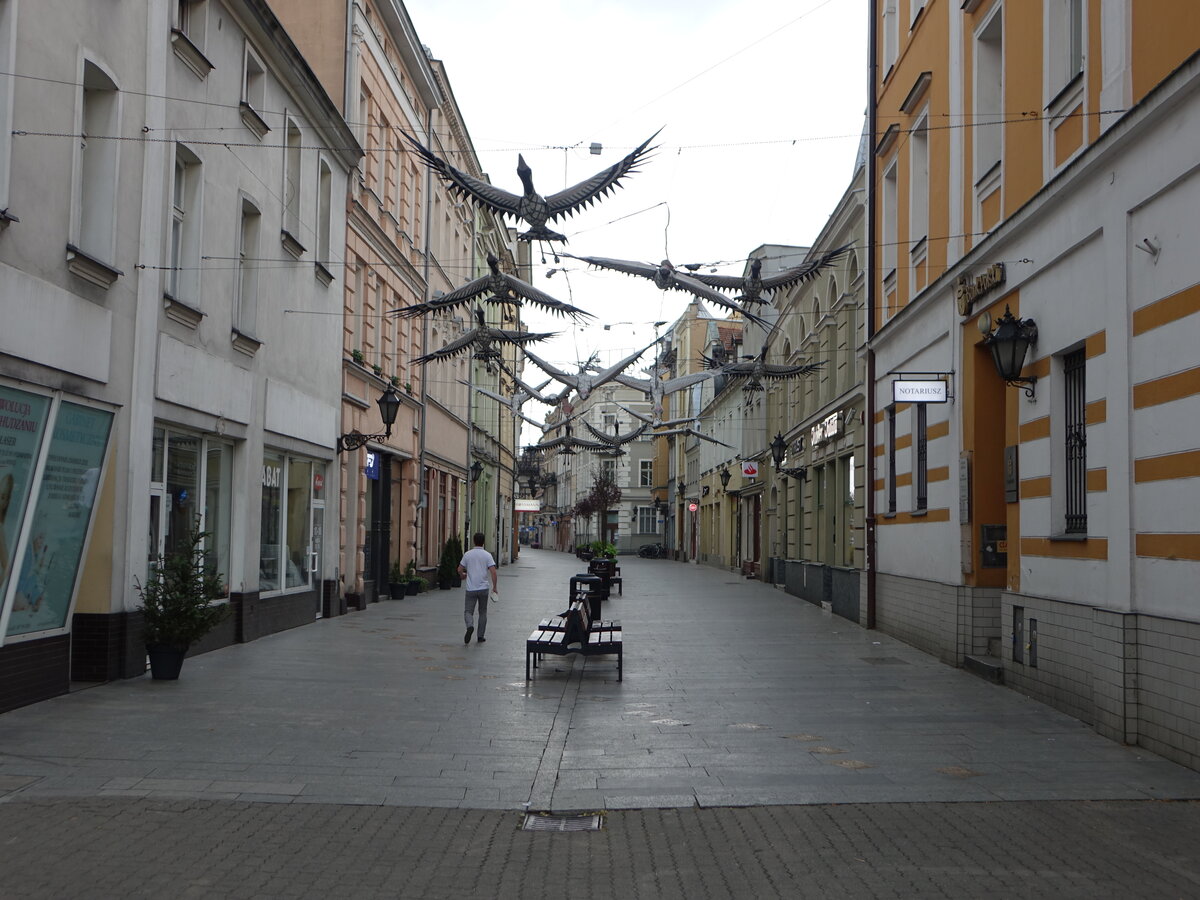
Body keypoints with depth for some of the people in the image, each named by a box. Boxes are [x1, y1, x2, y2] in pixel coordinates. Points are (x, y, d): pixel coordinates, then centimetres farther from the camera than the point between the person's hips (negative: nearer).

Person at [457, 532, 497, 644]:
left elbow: (460, 570, 4)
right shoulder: (487, 555, -4)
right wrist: (494, 587, -1)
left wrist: (463, 576, 28)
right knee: (483, 613, 13)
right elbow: (493, 572, -11)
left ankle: (470, 626, -27)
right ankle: (480, 636, 14)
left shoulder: (467, 554, 0)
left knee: (468, 611, 3)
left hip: (471, 589, 0)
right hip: (483, 588, 0)